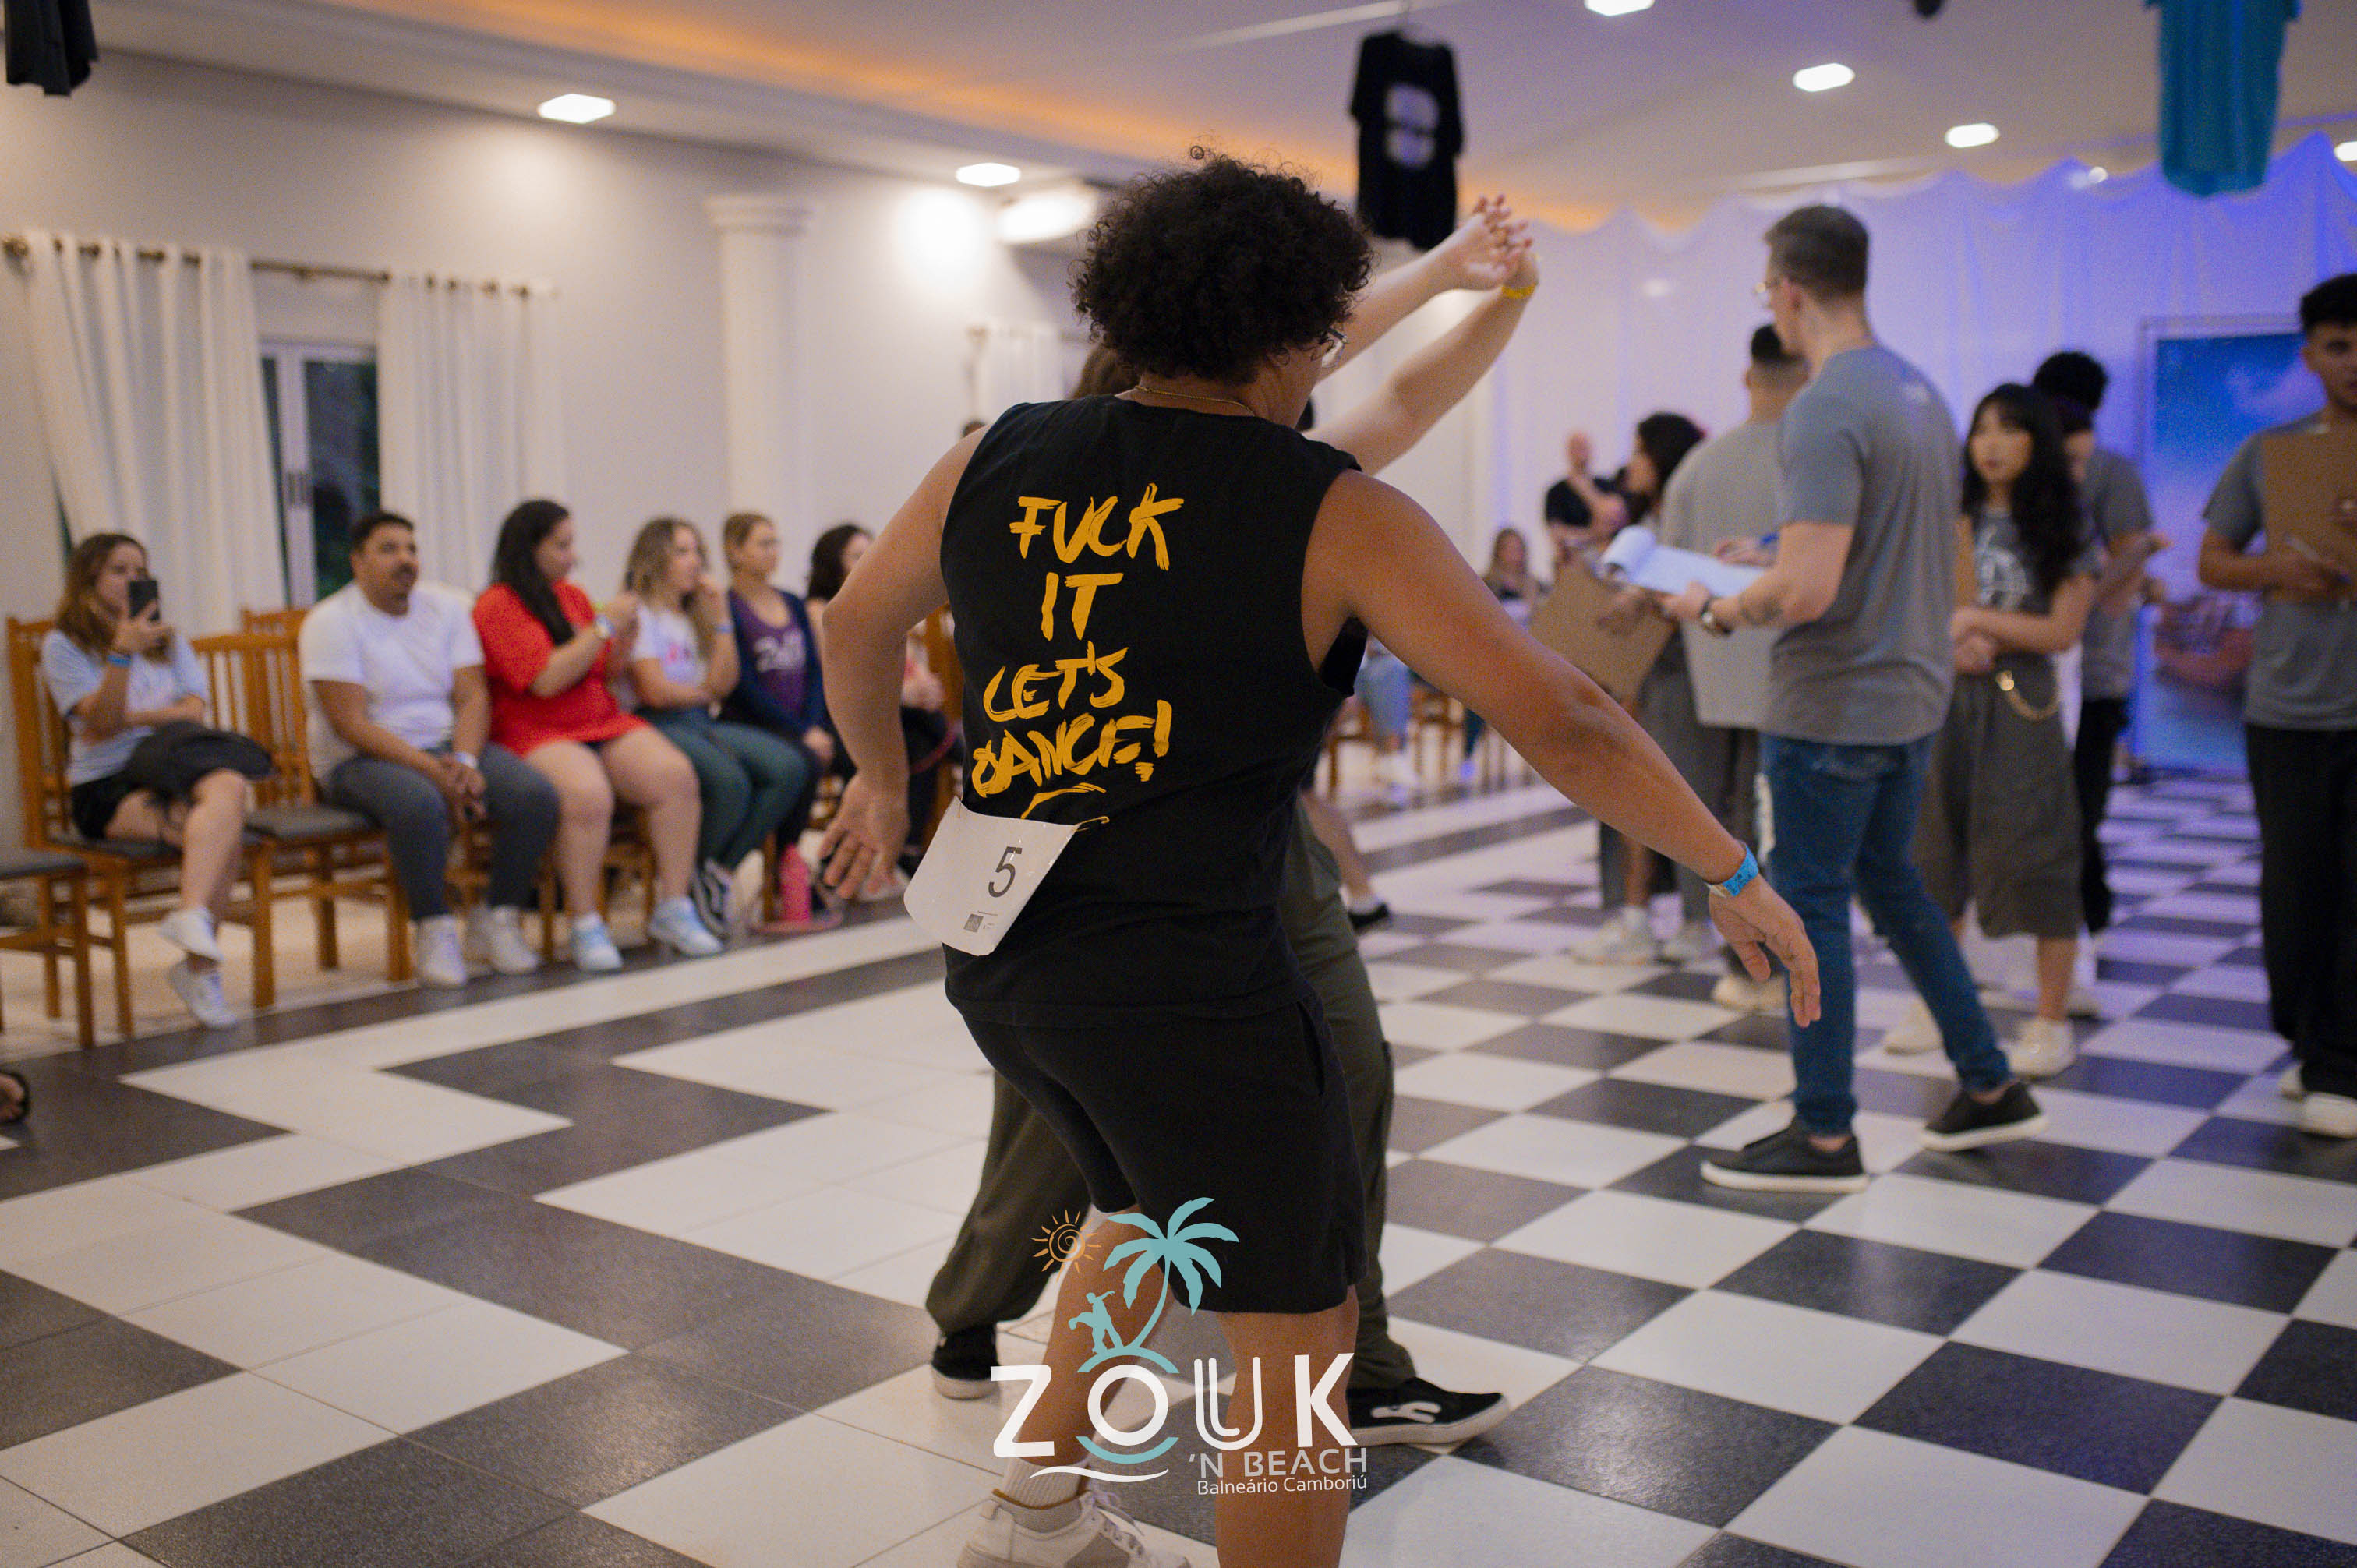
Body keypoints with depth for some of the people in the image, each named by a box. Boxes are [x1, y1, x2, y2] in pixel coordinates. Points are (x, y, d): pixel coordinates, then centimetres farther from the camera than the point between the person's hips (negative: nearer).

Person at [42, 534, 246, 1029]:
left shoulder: (168, 639, 23)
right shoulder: (63, 645, 7)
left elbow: (194, 710, 9)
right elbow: (100, 723, -7)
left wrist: (130, 718, -7)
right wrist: (122, 653, -19)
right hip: (105, 788, -4)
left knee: (228, 786, -35)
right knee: (221, 827, -34)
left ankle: (192, 916, -46)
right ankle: (202, 965, -41)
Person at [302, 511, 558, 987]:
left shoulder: (449, 607, 7)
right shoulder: (330, 622, -8)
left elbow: (473, 696, 1)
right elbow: (351, 725, -15)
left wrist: (464, 761, -19)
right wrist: (431, 769, -24)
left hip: (448, 747, 5)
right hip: (362, 759, -5)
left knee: (535, 795, -22)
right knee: (419, 803, -39)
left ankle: (498, 920, -4)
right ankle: (435, 930, -19)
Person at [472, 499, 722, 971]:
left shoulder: (572, 595, 17)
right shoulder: (497, 606, -4)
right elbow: (547, 680, -16)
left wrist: (624, 643, 4)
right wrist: (604, 625, -11)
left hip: (603, 721, 6)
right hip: (536, 733, -6)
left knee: (676, 774, -20)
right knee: (587, 793, -36)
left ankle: (674, 908, -13)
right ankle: (585, 925, -22)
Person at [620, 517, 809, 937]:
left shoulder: (695, 616, 23)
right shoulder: (640, 615, -1)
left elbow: (725, 682, 10)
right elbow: (656, 691, -11)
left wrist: (721, 615, 7)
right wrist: (705, 692, 7)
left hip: (701, 723, 8)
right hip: (656, 727, -8)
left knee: (791, 768, -16)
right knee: (729, 779, -34)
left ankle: (719, 871, -11)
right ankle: (693, 882, -10)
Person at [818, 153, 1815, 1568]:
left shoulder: (997, 463, 4)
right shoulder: (1332, 515, -10)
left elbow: (857, 627, 19)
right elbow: (1561, 719, -11)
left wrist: (880, 778, 37)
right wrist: (1737, 877, 1)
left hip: (997, 957, 7)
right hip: (1191, 987, -7)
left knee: (1154, 1210, 33)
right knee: (1298, 1349, 10)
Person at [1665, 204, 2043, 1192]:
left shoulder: (1825, 411, -21)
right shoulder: (1919, 393, 10)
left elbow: (1807, 591, -27)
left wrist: (1717, 611, -11)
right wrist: (1770, 557, 18)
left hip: (1832, 705, -9)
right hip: (1912, 691, 9)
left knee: (1811, 906, 2)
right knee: (1892, 885, 22)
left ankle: (1824, 1137, 12)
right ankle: (1990, 1086, 30)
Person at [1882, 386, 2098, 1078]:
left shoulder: (2064, 532, 0)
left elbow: (2061, 631, -4)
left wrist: (1975, 620, -10)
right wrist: (1952, 648, -12)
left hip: (2020, 706, -3)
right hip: (1946, 699, 3)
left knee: (2034, 856, -4)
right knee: (1938, 849, 5)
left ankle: (2052, 1022, 5)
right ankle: (1937, 1004, 18)